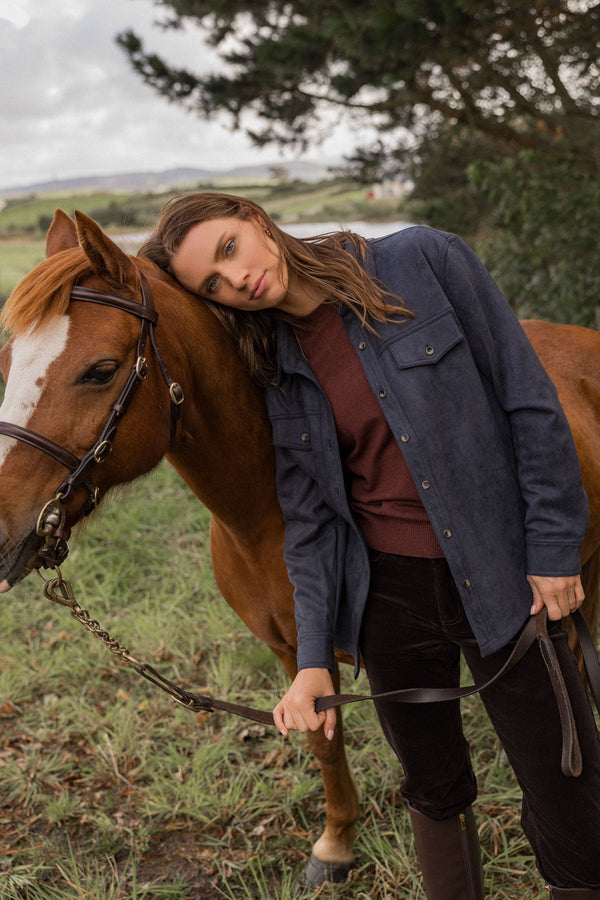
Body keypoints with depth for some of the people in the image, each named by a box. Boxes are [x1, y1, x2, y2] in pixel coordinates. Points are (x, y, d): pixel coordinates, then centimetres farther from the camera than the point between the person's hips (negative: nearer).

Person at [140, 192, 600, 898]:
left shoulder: (425, 261, -9)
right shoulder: (273, 376, 0)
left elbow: (528, 402, -7)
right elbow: (310, 521, 1)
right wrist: (314, 658, -8)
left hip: (502, 578, -2)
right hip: (388, 597, 3)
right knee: (434, 790, 19)